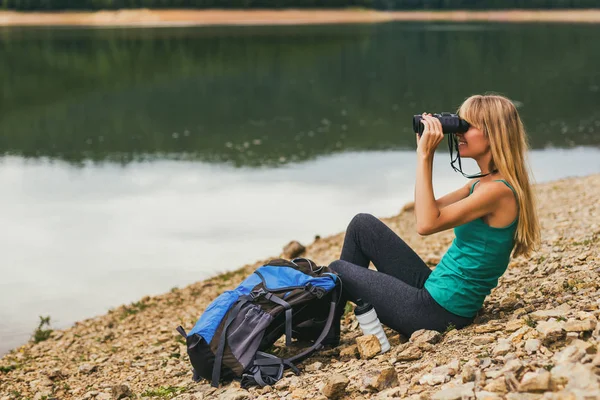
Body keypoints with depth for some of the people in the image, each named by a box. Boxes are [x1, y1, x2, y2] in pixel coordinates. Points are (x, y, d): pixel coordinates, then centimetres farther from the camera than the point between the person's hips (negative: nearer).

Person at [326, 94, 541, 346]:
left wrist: (425, 155, -23)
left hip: (440, 312, -9)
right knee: (363, 224, 11)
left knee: (338, 269, 7)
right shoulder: (483, 184, 8)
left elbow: (427, 224, -28)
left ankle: (325, 336, 33)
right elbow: (426, 211, 12)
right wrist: (425, 153, 3)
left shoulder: (498, 190, -22)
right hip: (435, 293, 9)